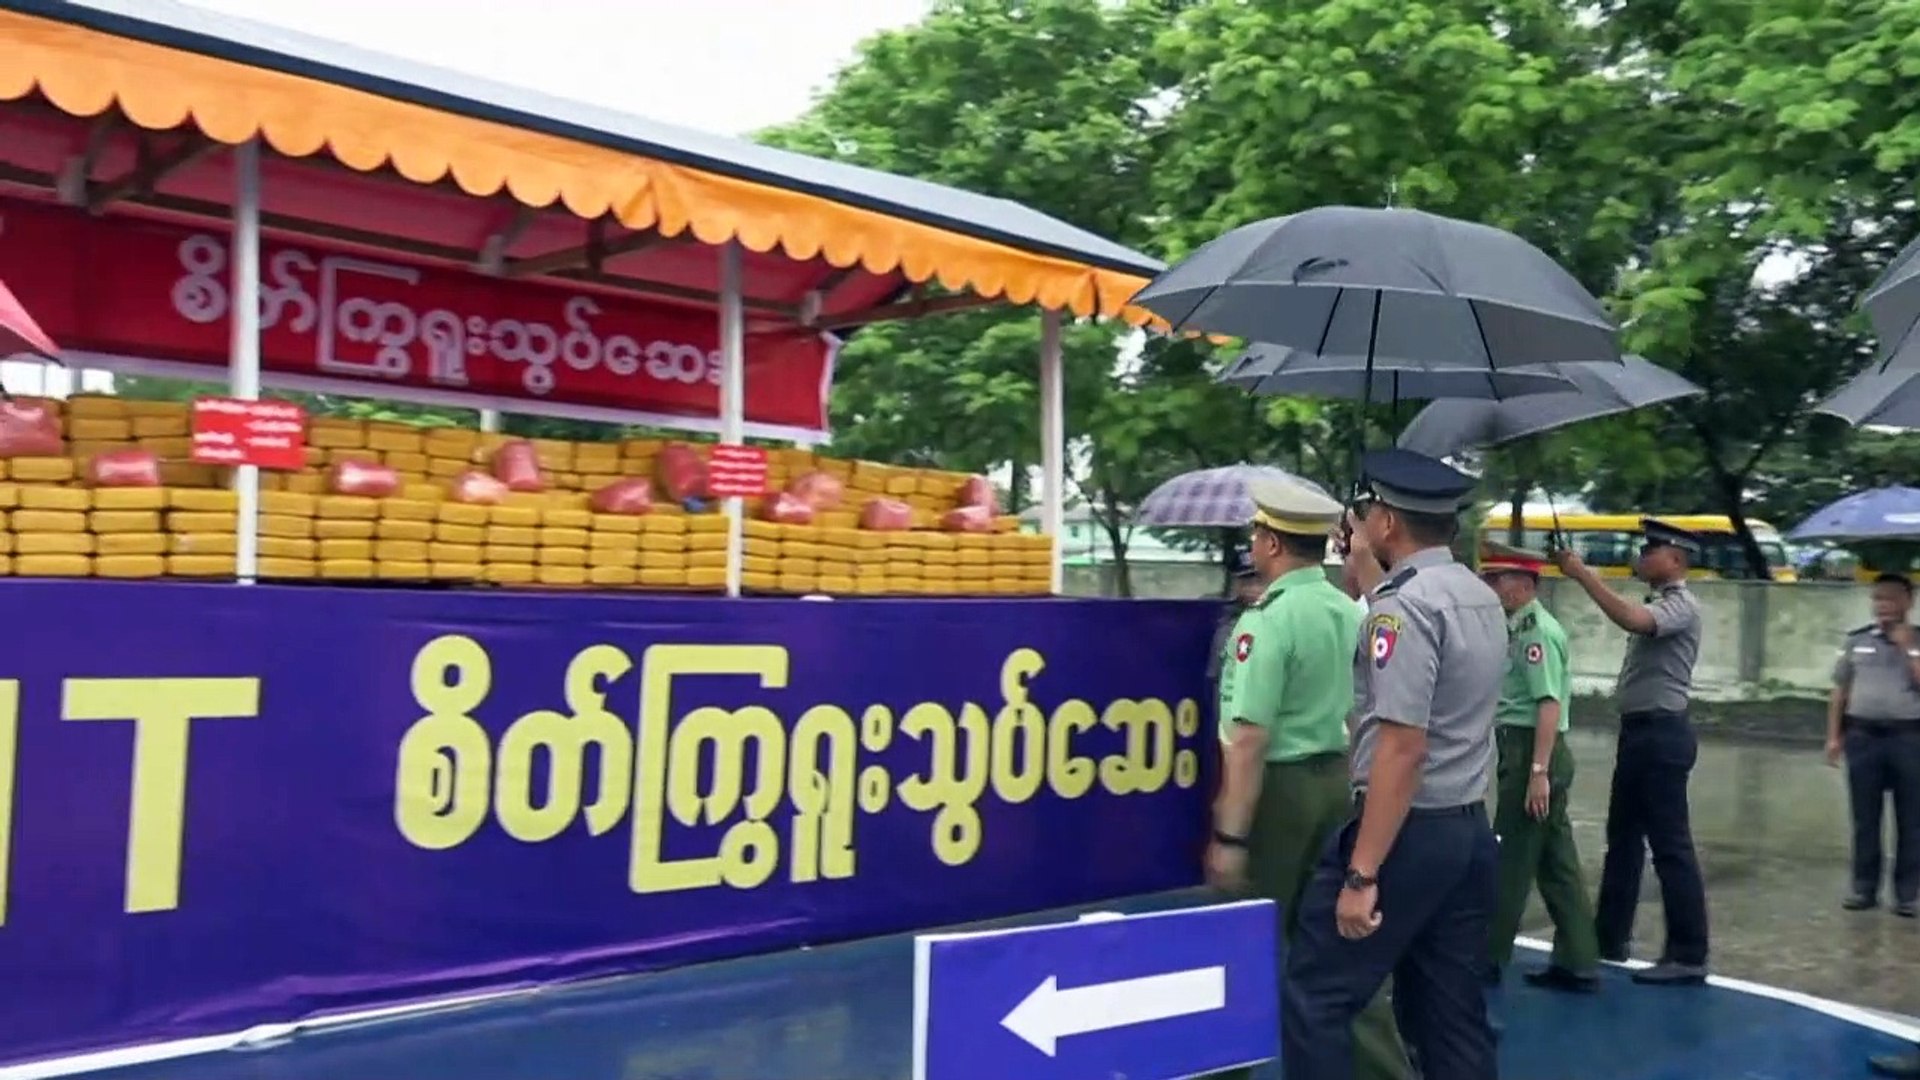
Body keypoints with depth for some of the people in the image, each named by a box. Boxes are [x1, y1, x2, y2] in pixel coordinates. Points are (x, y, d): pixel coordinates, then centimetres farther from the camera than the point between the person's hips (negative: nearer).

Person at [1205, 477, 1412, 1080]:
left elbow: (1249, 739, -21)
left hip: (1278, 787, -7)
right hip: (1337, 781, 8)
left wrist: (1230, 836, -19)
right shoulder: (1351, 613, 7)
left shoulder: (1270, 619, -16)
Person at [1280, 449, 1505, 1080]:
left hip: (1409, 831, -9)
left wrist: (1362, 872, -22)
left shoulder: (1404, 605, -16)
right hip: (1471, 828, 9)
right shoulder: (1483, 599, 12)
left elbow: (1402, 747, -23)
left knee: (1315, 998, -2)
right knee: (1452, 1011, 14)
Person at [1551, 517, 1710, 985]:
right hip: (1640, 731, 10)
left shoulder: (1681, 605, -13)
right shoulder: (1655, 604, 17)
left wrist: (1583, 574, -28)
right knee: (1623, 837, 15)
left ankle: (1689, 957, 0)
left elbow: (1631, 620, -33)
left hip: (1662, 733, -10)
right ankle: (1609, 937, 25)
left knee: (1670, 845, -6)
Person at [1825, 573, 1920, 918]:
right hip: (1862, 735, 2)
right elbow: (1840, 691, 10)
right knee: (1865, 818, 7)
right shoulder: (1857, 641, 7)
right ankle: (1864, 887, 15)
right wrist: (1834, 736, 6)